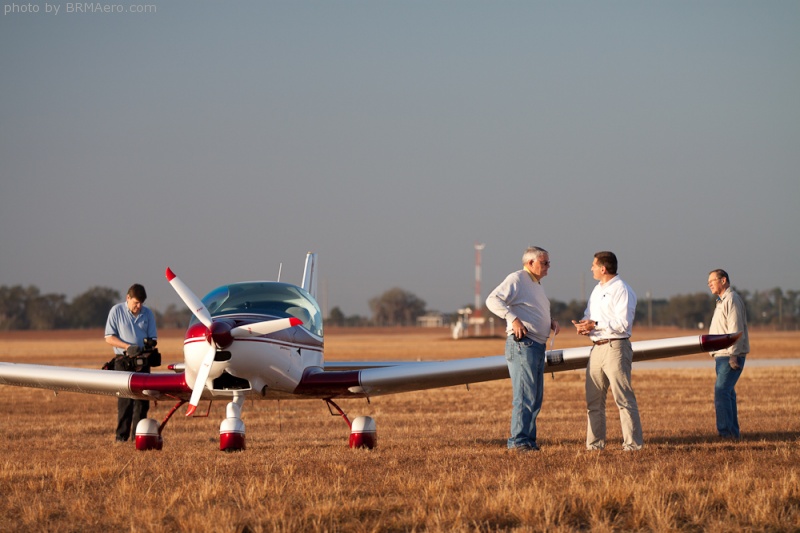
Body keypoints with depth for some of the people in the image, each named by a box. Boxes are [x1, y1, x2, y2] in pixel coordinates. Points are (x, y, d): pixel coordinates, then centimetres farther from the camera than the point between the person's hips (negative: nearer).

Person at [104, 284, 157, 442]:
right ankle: (121, 435, -2)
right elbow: (109, 337, -4)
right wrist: (128, 347, -17)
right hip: (123, 360, -3)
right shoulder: (116, 311, -1)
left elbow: (152, 338, 11)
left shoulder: (148, 314, 7)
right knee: (124, 399, -6)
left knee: (142, 399, 1)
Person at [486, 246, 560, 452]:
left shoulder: (537, 284, 22)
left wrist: (550, 322, 13)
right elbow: (493, 300, -18)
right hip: (522, 344, -10)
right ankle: (518, 441, -11)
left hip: (538, 346, 10)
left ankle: (529, 440, 15)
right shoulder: (516, 279, -7)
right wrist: (513, 319, -27)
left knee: (535, 397, 10)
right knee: (524, 395, -12)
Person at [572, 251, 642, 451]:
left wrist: (595, 325, -17)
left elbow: (623, 324, -18)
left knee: (623, 398, -9)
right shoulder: (597, 290, 19)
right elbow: (588, 316, 22)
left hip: (615, 348, -9)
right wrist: (583, 326, -1)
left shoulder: (622, 290, -9)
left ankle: (633, 444, -9)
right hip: (597, 349, 9)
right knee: (593, 399, 9)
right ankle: (594, 443, 14)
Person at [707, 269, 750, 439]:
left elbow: (735, 330, -18)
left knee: (721, 391, -16)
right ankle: (733, 431, 14)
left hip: (730, 356, -11)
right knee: (727, 393, 11)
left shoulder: (732, 299, -11)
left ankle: (725, 431, -18)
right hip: (722, 355, 11)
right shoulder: (721, 301, 21)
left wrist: (733, 355, -23)